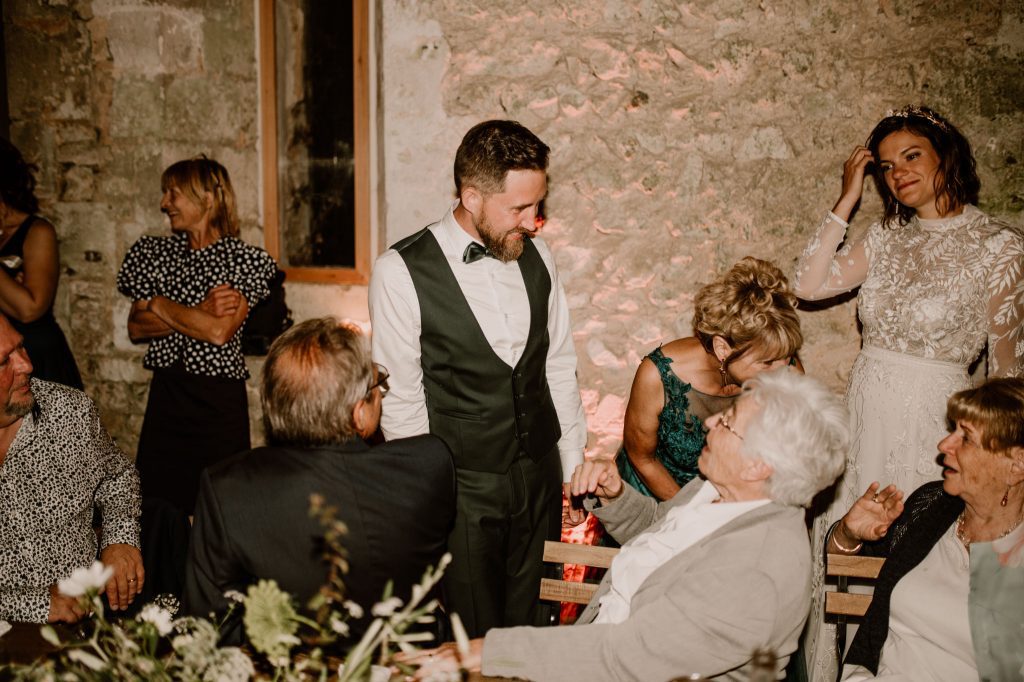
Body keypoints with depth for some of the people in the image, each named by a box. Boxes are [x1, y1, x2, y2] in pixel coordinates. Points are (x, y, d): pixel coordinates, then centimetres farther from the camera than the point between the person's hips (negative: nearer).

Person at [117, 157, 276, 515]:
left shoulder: (245, 259, -5)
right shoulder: (155, 252, 9)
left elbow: (220, 332, -16)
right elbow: (136, 327, 2)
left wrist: (159, 305, -5)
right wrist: (199, 313, -11)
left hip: (219, 400, -4)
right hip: (165, 395, 4)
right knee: (157, 505, 7)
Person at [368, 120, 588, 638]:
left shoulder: (536, 256, 2)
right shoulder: (401, 271, -14)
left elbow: (559, 369, 8)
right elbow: (402, 402, -9)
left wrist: (574, 469, 9)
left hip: (540, 478, 4)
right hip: (462, 488, -4)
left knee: (531, 628, 14)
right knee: (471, 640, 8)